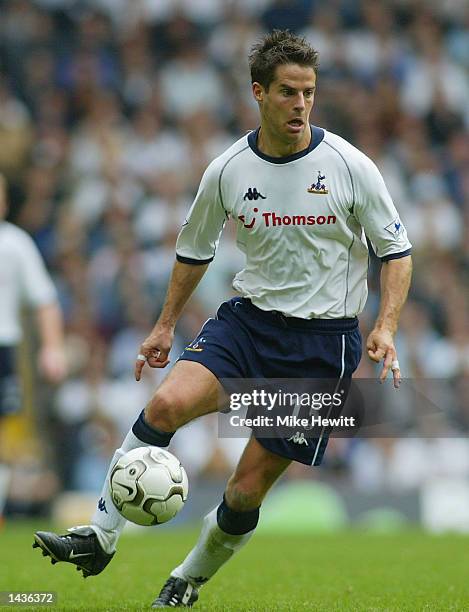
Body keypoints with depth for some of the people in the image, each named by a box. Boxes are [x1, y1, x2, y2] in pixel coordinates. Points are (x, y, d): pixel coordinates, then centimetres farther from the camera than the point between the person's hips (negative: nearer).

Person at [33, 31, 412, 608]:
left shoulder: (349, 165, -9)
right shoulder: (227, 170, -2)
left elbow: (396, 250, 0)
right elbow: (194, 249, 16)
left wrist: (386, 329, -12)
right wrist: (165, 326, 17)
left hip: (323, 341, -2)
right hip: (247, 318, 2)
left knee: (248, 489, -2)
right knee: (167, 404, -26)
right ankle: (100, 535, -15)